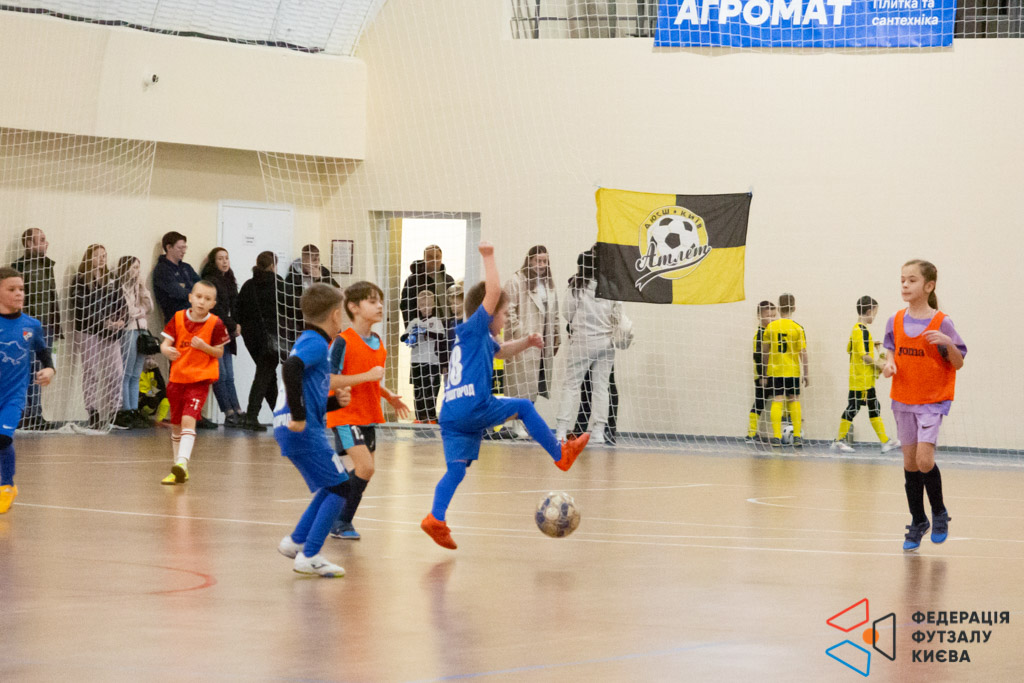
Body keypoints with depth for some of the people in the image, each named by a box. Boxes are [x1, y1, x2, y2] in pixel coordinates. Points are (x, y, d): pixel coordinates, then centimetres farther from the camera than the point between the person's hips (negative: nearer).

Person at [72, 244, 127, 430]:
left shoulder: (111, 280, 14)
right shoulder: (80, 281, -3)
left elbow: (121, 303, 10)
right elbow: (83, 307, -11)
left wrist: (121, 321, -9)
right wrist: (105, 322, -16)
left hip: (110, 332, 4)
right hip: (88, 331, -4)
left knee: (116, 371, 0)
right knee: (91, 372, 1)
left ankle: (115, 411, 9)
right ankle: (93, 413, 5)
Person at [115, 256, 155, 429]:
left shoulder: (139, 287, 20)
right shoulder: (121, 288, -6)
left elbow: (149, 307, 14)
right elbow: (127, 311, -13)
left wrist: (143, 290, 6)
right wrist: (141, 311, 2)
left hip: (142, 330, 8)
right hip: (128, 331, -8)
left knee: (136, 376, 7)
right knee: (126, 374, -8)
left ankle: (134, 410, 7)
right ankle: (125, 411, -8)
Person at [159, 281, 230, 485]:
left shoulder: (215, 324, -7)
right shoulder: (178, 318, -1)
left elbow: (219, 353, -1)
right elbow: (165, 343, -3)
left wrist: (204, 346, -19)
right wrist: (167, 350, -26)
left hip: (200, 379, -4)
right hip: (177, 378, 4)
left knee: (188, 420, -23)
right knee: (176, 425, 13)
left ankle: (182, 464, -33)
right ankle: (179, 473, 26)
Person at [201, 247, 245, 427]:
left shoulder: (229, 281, 17)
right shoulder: (210, 281, -8)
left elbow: (234, 305, 17)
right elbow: (216, 310, -13)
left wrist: (237, 325, 0)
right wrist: (233, 326, -9)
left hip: (226, 334, 8)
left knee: (229, 376, 6)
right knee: (221, 375, -6)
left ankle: (237, 412, 2)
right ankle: (230, 414, -6)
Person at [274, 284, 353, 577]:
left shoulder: (309, 341, 21)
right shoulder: (315, 343, -10)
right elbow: (291, 368, -31)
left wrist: (335, 401, 10)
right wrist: (298, 416, -29)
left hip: (296, 429, 10)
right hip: (303, 430, -10)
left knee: (332, 486, 21)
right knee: (340, 488, -6)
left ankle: (296, 541, 24)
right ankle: (308, 556, -7)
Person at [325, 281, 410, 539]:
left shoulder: (378, 343, 10)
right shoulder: (343, 342, -15)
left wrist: (389, 396, 11)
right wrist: (366, 376, -25)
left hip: (369, 416, 8)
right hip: (346, 415, -8)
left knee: (365, 470, 9)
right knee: (365, 466, -18)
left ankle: (340, 519, 23)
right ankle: (341, 522, -6)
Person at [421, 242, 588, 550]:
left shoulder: (480, 339, 27)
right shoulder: (475, 328, 0)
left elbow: (502, 350, 43)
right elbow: (492, 291, -11)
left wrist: (527, 342, 28)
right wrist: (488, 257, -4)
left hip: (451, 415, 8)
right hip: (473, 407, -8)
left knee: (456, 468, 1)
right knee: (524, 407, 12)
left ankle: (436, 517, -16)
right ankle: (561, 454, 22)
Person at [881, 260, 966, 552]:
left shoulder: (941, 323, -11)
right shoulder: (896, 321, 2)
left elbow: (958, 364, -8)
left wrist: (948, 344, -27)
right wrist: (889, 364, -6)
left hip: (933, 400, -5)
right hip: (903, 399, 5)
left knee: (924, 460, -17)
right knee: (910, 463, 8)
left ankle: (939, 512, 8)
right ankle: (918, 522, 23)